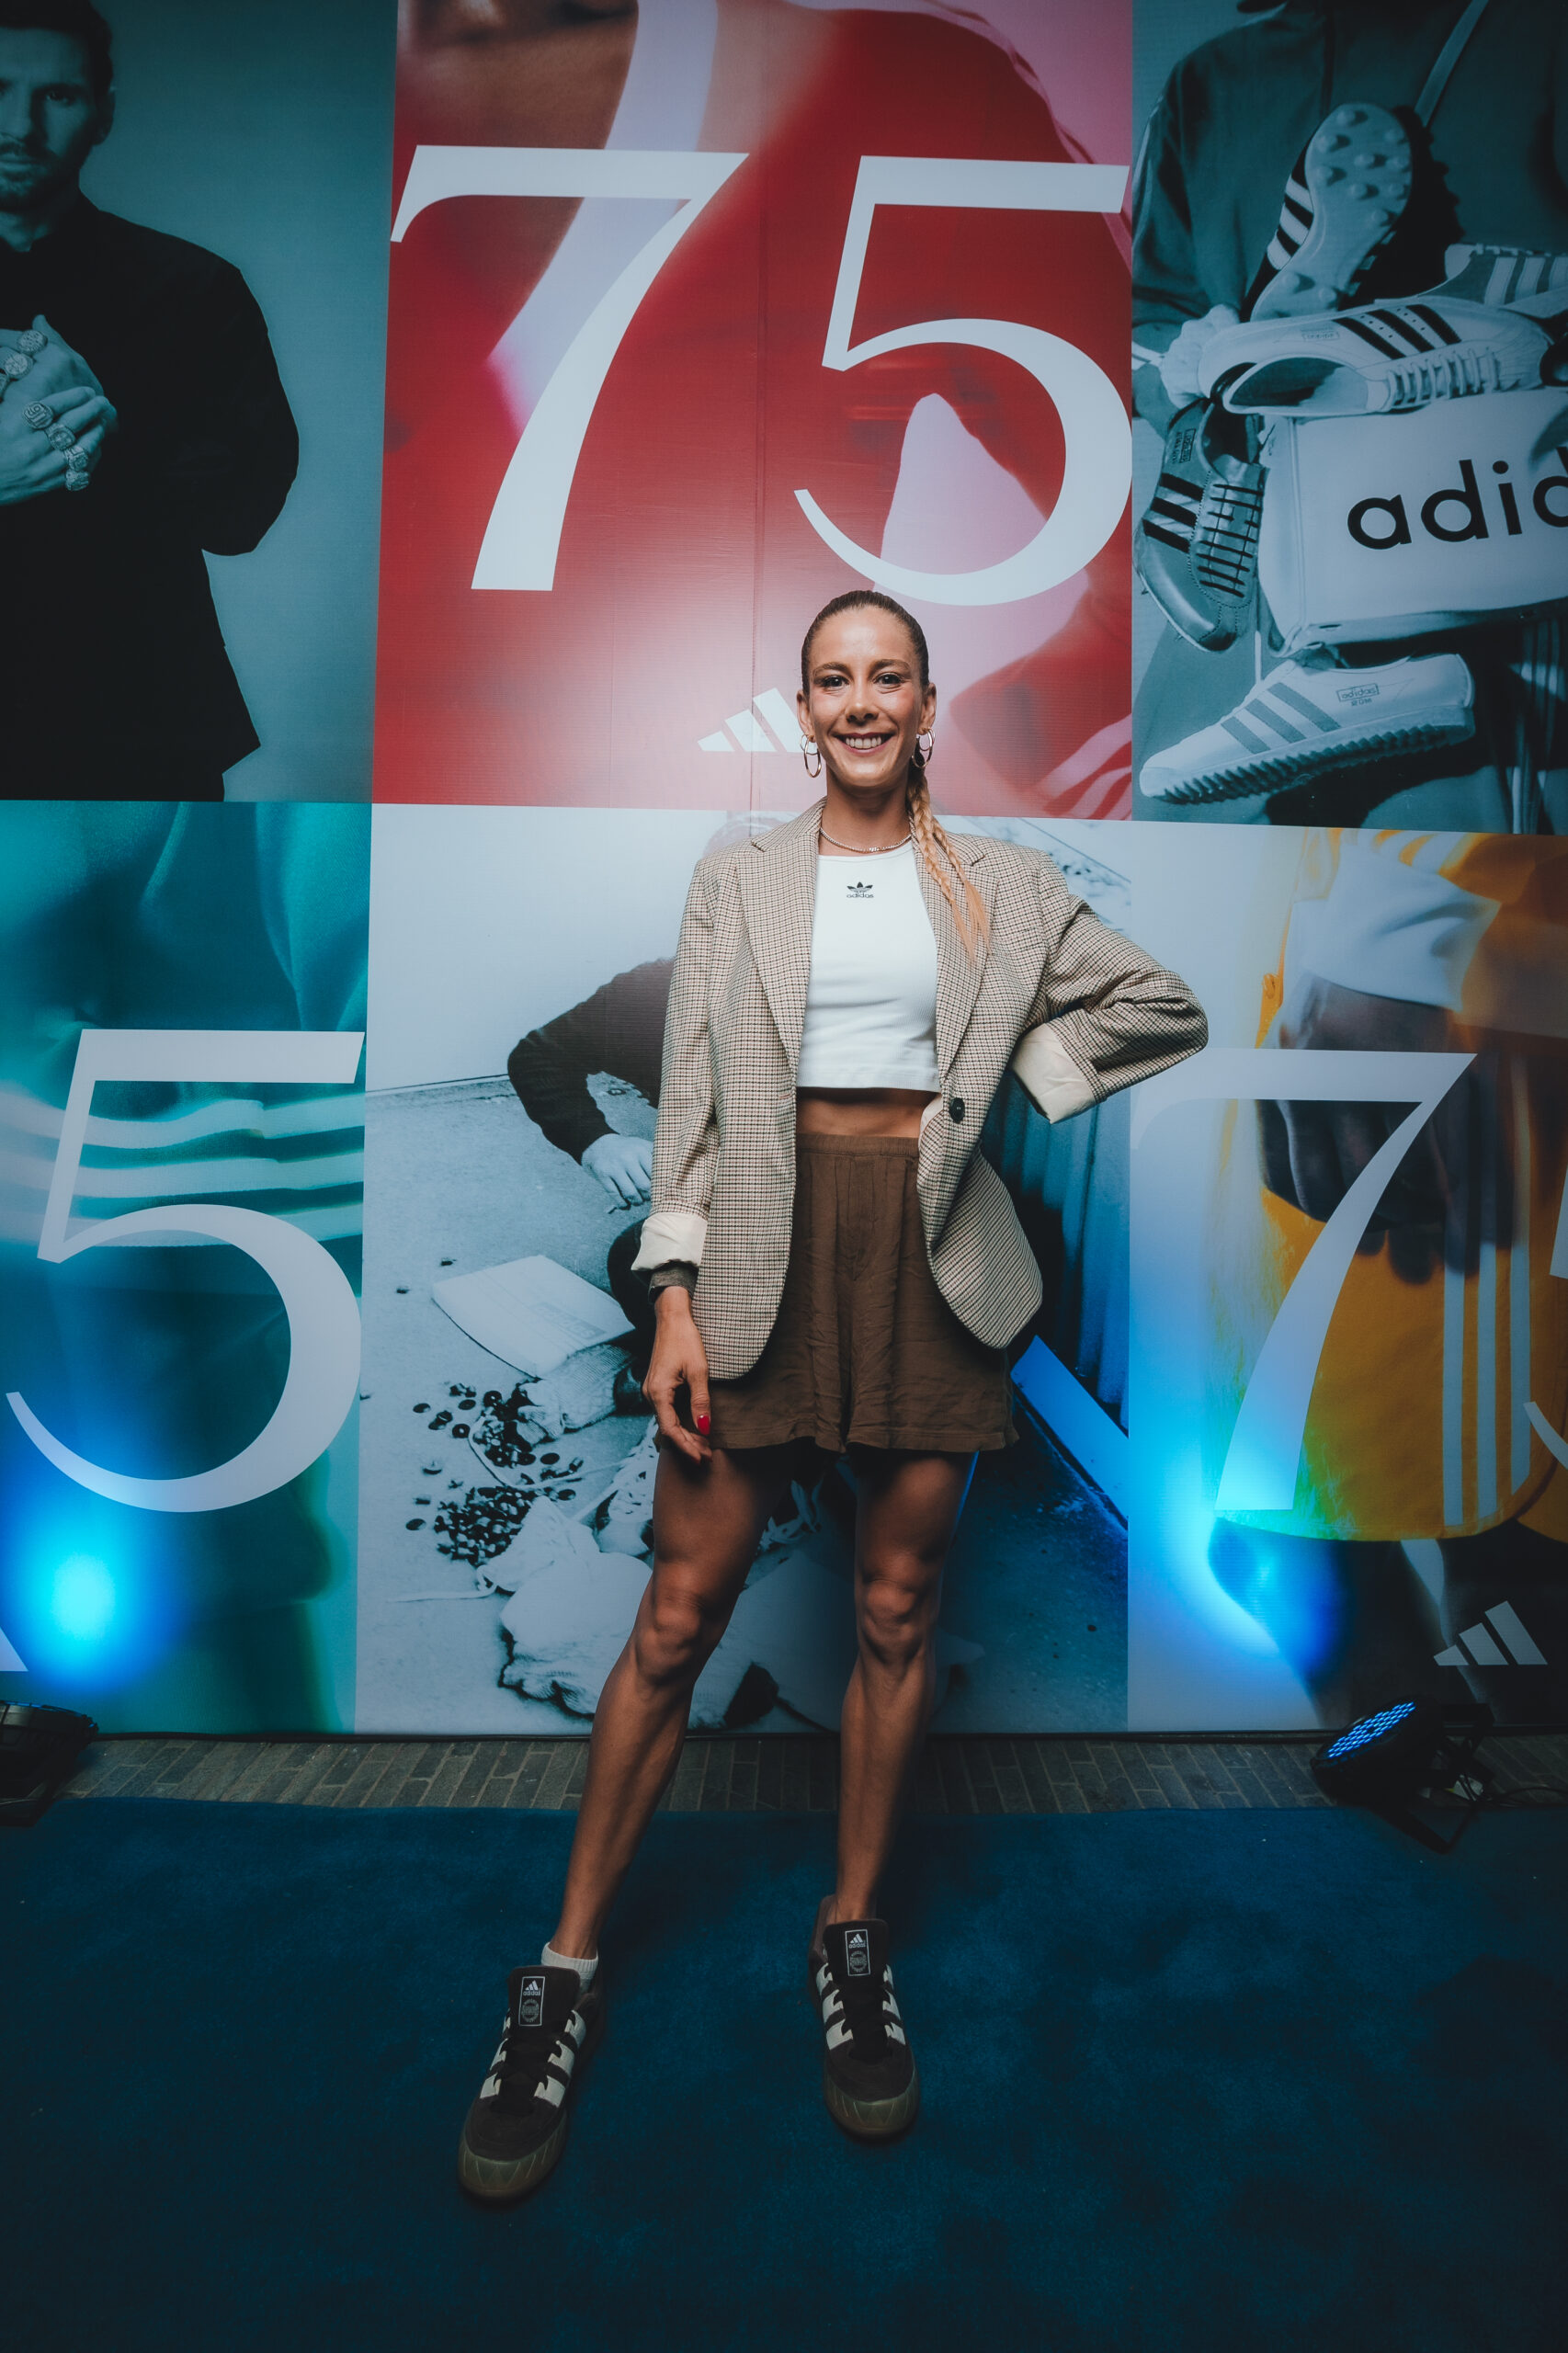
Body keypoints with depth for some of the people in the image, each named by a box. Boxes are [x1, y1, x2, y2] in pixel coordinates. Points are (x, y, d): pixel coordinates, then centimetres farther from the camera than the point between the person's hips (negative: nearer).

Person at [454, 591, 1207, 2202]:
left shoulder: (1003, 884, 10)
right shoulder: (736, 881, 9)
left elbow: (1169, 1007, 14)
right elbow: (691, 1099, 2)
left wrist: (1007, 1060, 3)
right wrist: (675, 1299, -7)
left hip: (932, 1252, 1)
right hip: (767, 1247, -1)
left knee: (897, 1610, 9)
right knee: (677, 1619, 1)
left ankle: (853, 1942, 29)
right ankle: (566, 1973, 19)